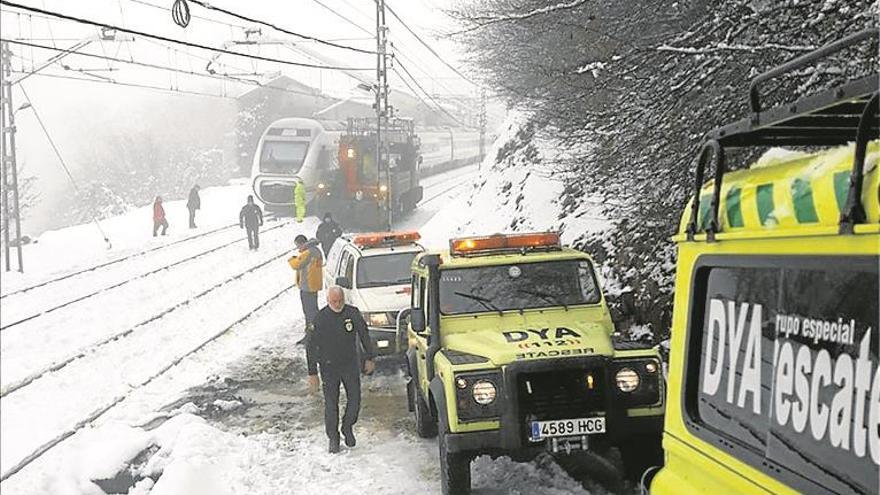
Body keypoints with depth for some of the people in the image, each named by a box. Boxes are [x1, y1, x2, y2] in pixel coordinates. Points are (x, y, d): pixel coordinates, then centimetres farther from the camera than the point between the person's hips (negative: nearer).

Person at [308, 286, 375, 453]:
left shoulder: (353, 313, -6)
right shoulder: (320, 318, -13)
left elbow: (364, 336, 7)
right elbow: (312, 346, -7)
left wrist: (369, 358, 9)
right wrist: (312, 372, -7)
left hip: (350, 365, 2)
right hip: (329, 367, -2)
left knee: (355, 400, 3)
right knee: (331, 404, 2)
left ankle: (348, 428, 30)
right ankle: (333, 438, 18)